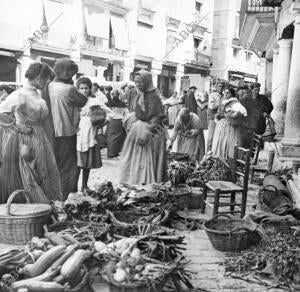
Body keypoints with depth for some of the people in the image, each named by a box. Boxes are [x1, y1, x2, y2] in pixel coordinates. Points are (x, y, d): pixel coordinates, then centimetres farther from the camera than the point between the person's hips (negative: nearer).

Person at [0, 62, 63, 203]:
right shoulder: (20, 95, -13)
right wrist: (17, 126, -16)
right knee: (28, 179, 1)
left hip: (40, 141, 8)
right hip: (26, 142, -8)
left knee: (46, 177, 11)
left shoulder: (38, 94, 11)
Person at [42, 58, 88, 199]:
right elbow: (83, 102, -1)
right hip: (66, 134, -6)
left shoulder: (47, 87, 1)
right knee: (67, 170, 6)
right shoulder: (70, 89, -16)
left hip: (49, 134, 6)